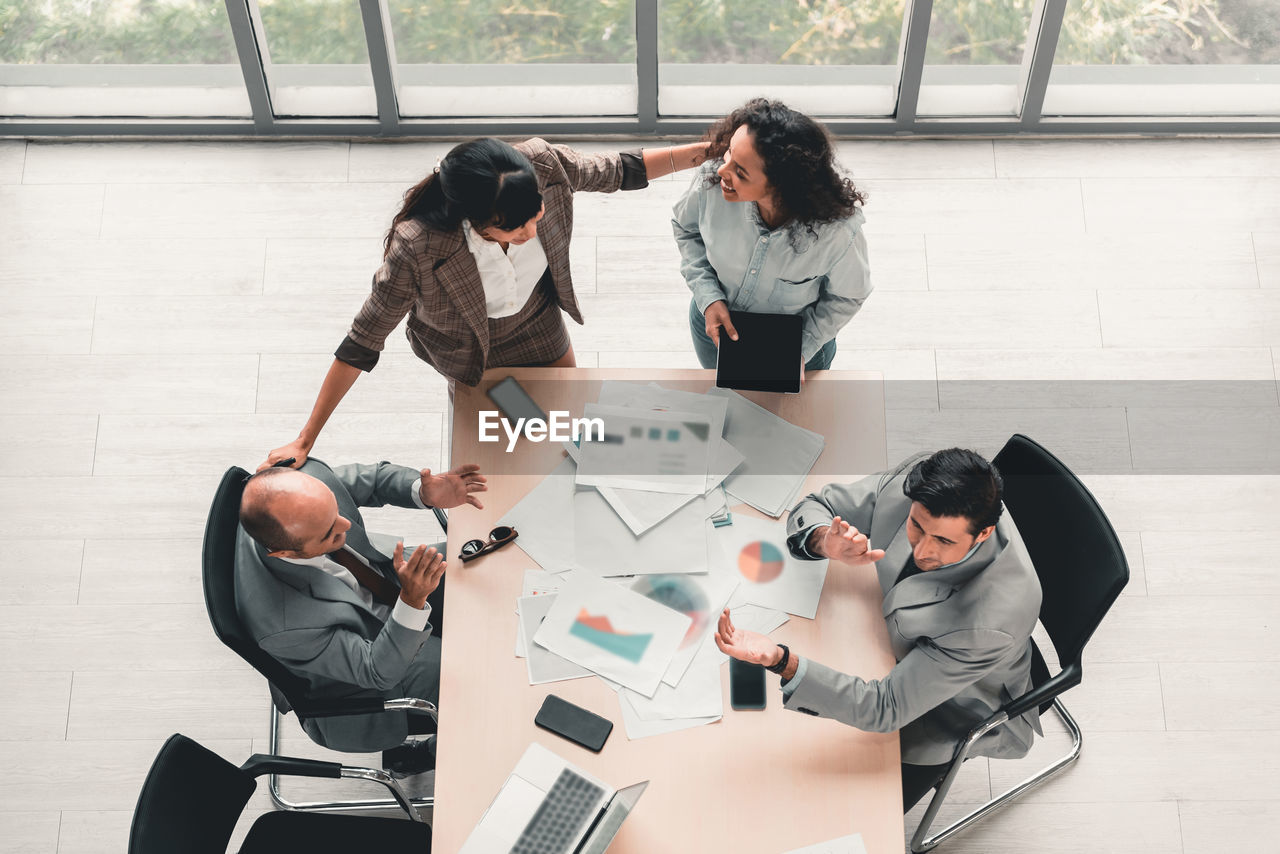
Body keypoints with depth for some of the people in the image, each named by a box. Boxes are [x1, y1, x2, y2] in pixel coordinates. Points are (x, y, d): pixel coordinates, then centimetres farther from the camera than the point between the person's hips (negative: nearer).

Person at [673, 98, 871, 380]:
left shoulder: (839, 231, -40)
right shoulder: (712, 179, -34)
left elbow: (847, 297, -16)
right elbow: (686, 229, -9)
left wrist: (802, 349, -24)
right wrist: (709, 297, -20)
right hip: (716, 324, 2)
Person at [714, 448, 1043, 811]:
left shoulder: (994, 620, -43)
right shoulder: (916, 481, -28)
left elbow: (888, 708, -38)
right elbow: (814, 508, -11)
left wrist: (782, 661, -53)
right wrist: (826, 542, -38)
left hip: (957, 711, -5)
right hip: (900, 643, 5)